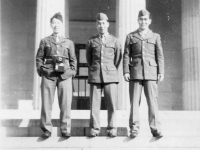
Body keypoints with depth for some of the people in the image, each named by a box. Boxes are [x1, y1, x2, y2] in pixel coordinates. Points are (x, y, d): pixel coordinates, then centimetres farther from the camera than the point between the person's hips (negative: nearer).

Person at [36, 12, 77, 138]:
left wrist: (72, 72, 3)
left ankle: (65, 129, 3)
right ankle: (47, 129, 6)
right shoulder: (45, 41, 14)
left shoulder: (69, 42, 16)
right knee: (47, 103, -2)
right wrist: (41, 70, 1)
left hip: (65, 75, 0)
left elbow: (73, 60, 15)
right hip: (48, 75, 0)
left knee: (66, 103, -4)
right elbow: (39, 58, 12)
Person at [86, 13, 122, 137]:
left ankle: (112, 128, 5)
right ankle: (95, 128, 6)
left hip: (111, 76, -1)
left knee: (112, 104, -3)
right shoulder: (91, 41, 9)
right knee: (95, 103, 0)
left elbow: (118, 58, 14)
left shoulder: (115, 41, 7)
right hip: (95, 76, 1)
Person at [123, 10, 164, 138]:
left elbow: (160, 55, 9)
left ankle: (155, 128, 1)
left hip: (151, 72, 0)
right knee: (134, 101, -1)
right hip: (135, 72, 0)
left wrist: (161, 72, 0)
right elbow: (126, 55, 8)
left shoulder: (155, 36, 15)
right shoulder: (130, 36, 14)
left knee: (153, 101, -4)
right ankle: (134, 128, 4)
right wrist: (126, 71, -2)